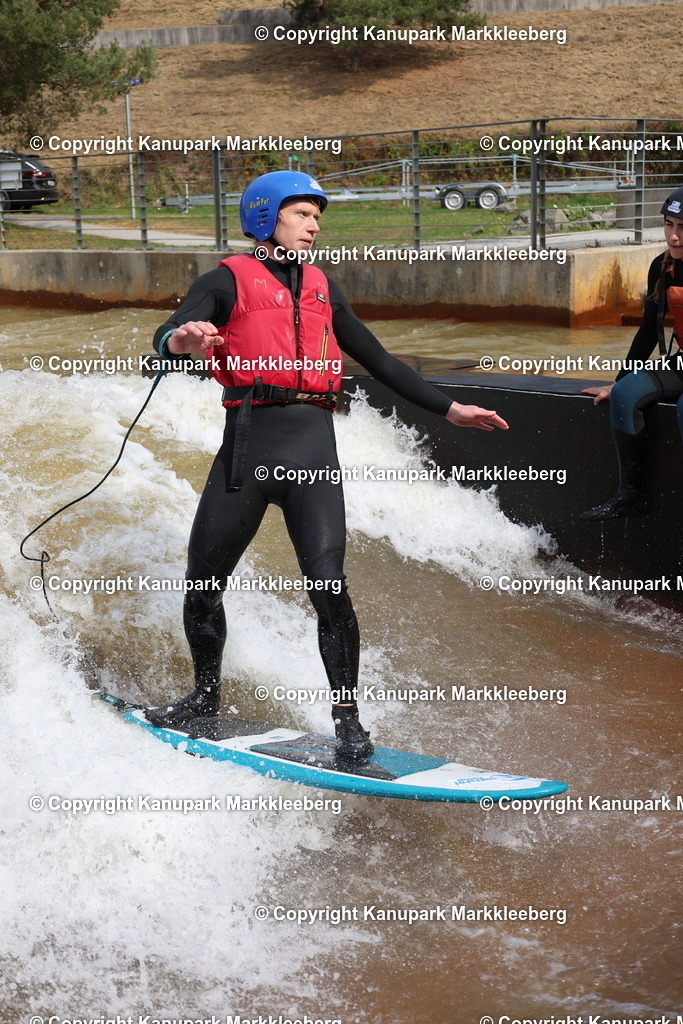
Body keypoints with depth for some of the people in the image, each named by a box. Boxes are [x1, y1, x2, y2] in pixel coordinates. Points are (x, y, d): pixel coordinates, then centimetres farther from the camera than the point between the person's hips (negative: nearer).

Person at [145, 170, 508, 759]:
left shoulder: (322, 289, 21)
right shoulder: (229, 280, 6)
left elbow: (379, 361, 27)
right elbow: (170, 333, -11)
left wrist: (449, 409, 25)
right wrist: (179, 341, -36)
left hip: (312, 449, 2)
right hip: (248, 445, -2)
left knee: (328, 588, -11)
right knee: (202, 586, 6)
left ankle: (348, 719, 0)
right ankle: (206, 695, 30)